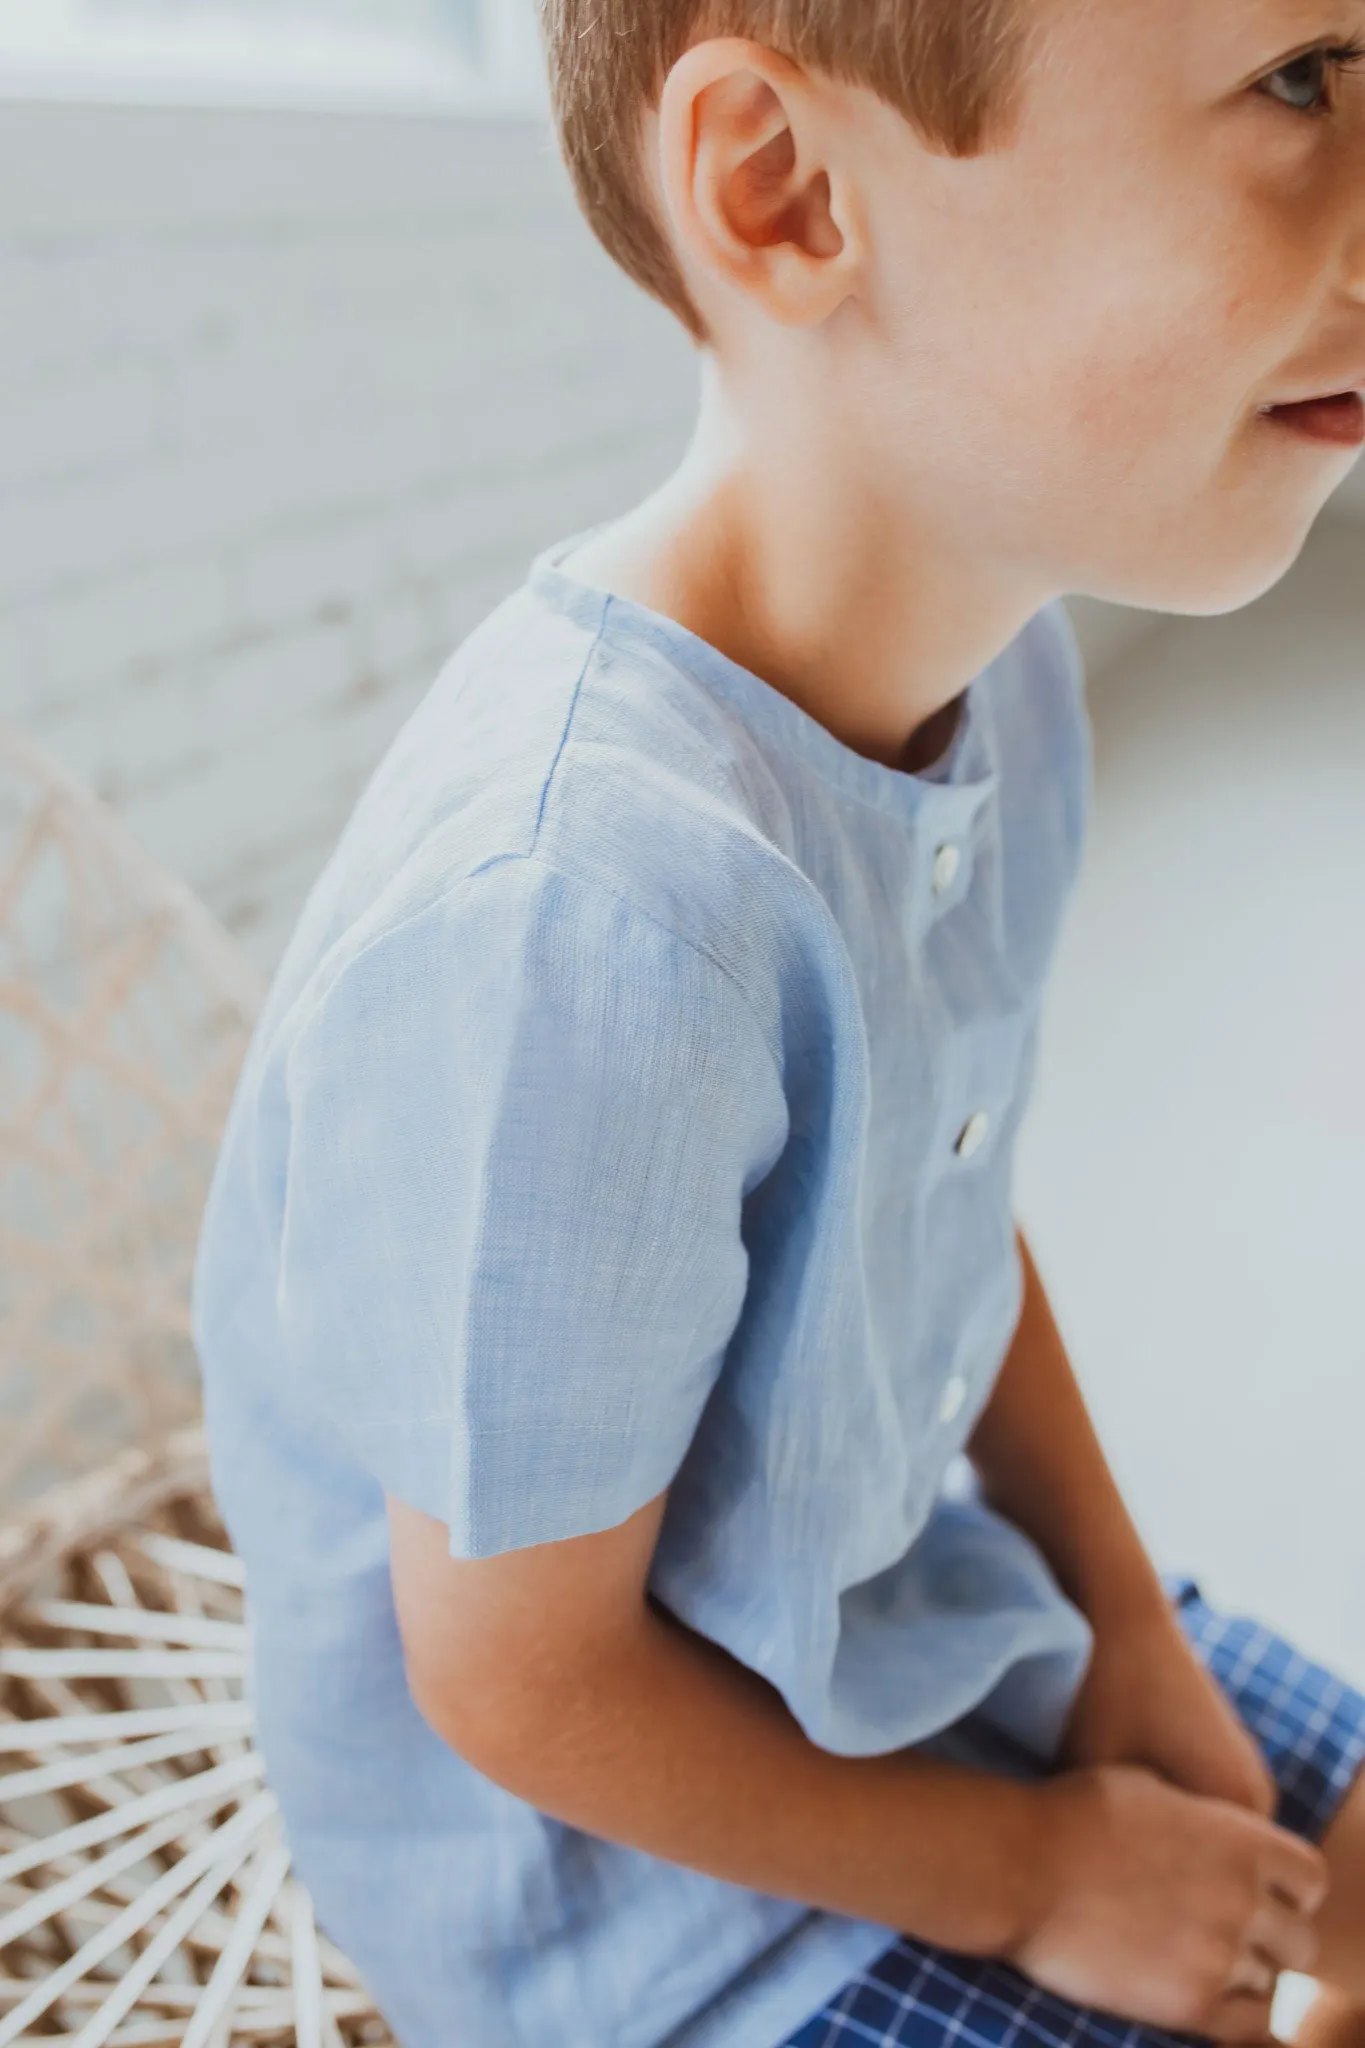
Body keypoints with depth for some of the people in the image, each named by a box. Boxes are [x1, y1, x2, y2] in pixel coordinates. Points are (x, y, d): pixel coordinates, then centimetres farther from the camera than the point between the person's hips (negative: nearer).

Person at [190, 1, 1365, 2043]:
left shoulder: (996, 661, -11)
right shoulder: (581, 926, -39)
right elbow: (522, 1687, -24)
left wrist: (1129, 1622, -2)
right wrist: (1038, 1875, -11)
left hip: (892, 1598, 7)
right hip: (625, 1858, -6)